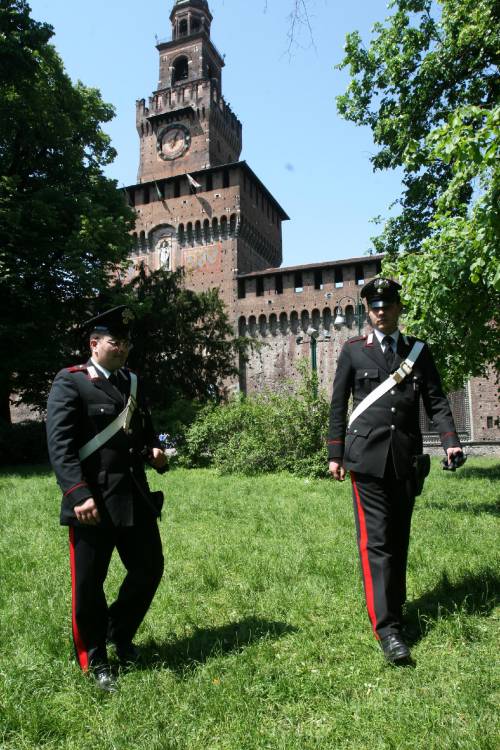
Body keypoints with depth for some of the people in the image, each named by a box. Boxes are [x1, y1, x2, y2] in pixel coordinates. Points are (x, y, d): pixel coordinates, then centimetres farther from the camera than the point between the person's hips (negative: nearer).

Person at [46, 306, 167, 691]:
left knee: (150, 568, 13)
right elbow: (60, 444, -15)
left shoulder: (133, 382, 13)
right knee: (89, 583, 7)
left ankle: (119, 634, 38)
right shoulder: (70, 383, -7)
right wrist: (79, 495, -23)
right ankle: (94, 660, 28)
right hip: (94, 500, -6)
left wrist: (154, 451, 1)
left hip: (135, 496, 7)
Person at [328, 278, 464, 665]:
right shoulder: (353, 350, 6)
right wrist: (335, 454, 4)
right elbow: (338, 404, 6)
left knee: (400, 539, 12)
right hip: (368, 455, -2)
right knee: (376, 540, -6)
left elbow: (436, 400, 8)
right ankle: (386, 626, -4)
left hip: (406, 457, 3)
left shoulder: (419, 350, 11)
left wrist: (451, 441, -7)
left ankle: (394, 607, 26)